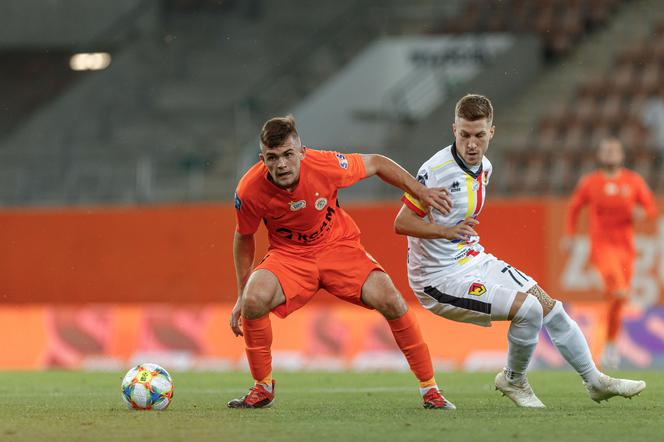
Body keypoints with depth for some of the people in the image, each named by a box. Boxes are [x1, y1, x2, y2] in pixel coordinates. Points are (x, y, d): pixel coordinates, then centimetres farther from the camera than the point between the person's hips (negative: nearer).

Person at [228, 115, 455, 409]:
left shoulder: (326, 165, -24)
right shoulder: (249, 191, -22)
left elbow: (377, 164, -4)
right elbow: (244, 238, -2)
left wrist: (421, 192, -5)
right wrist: (241, 297, 1)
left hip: (338, 247, 0)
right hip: (288, 255, 0)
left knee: (390, 301, -22)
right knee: (254, 300, -30)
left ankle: (429, 388, -5)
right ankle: (262, 388, -6)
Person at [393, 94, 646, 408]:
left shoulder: (485, 168, 5)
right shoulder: (436, 171, -23)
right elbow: (401, 223, -24)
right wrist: (446, 231, -36)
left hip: (474, 260, 9)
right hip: (441, 278, -9)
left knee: (549, 306, 9)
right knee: (527, 308, -21)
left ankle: (595, 381, 26)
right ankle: (513, 381, 5)